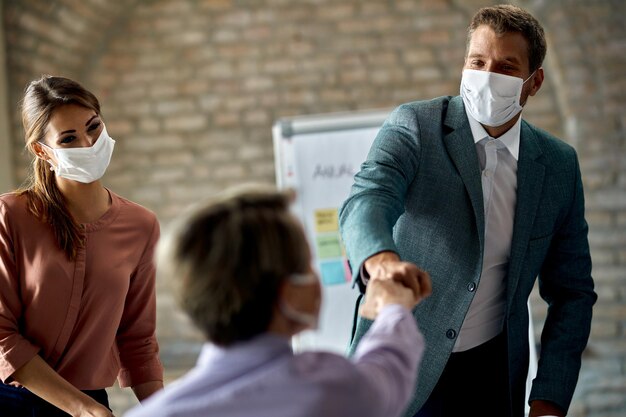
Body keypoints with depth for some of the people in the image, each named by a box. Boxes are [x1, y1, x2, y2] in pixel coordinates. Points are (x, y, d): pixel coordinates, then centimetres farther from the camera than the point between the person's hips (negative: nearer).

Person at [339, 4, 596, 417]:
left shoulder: (560, 165, 0)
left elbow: (572, 291, 4)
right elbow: (366, 200, -27)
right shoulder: (414, 125, -9)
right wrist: (381, 259, -50)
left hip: (494, 372, 3)